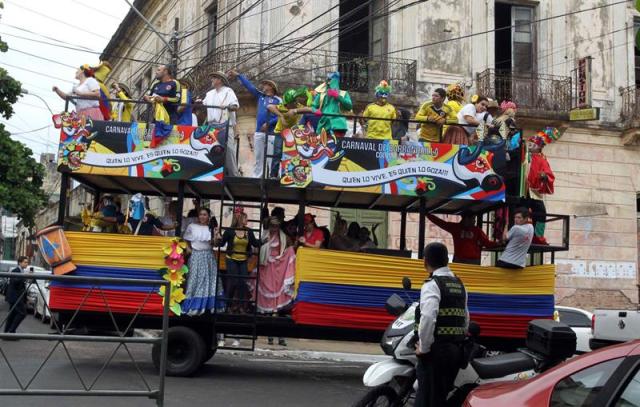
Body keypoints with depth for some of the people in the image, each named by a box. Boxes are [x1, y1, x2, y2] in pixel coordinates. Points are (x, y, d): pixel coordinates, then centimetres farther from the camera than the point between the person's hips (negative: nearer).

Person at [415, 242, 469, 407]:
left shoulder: (432, 285, -11)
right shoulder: (460, 285, 14)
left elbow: (428, 318, -24)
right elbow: (465, 318, 16)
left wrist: (423, 348, -14)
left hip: (436, 350, -8)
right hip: (456, 350, 8)